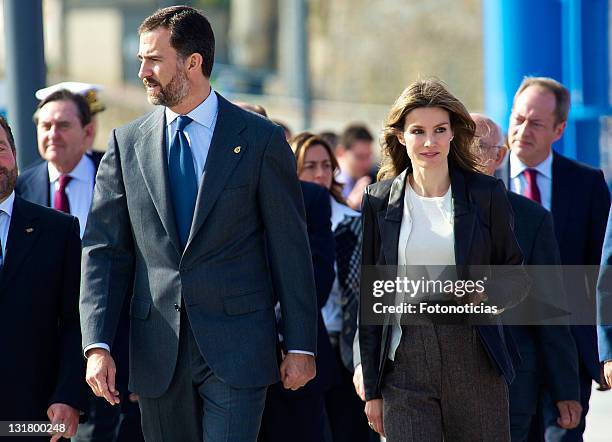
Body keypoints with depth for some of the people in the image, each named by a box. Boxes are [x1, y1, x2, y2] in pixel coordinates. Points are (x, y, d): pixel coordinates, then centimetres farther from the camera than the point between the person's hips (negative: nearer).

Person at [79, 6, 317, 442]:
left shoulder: (260, 140, 0)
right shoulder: (127, 143, 8)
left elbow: (290, 247, 0)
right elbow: (104, 249, 5)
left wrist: (301, 345, -2)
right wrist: (98, 345, -6)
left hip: (236, 348, -3)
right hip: (157, 354, 3)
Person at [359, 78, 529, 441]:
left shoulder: (486, 194, 4)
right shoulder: (379, 200, 7)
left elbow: (517, 277, 11)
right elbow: (370, 296, 10)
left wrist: (485, 294, -13)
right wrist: (372, 389, 7)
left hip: (474, 360, 0)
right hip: (405, 360, 0)